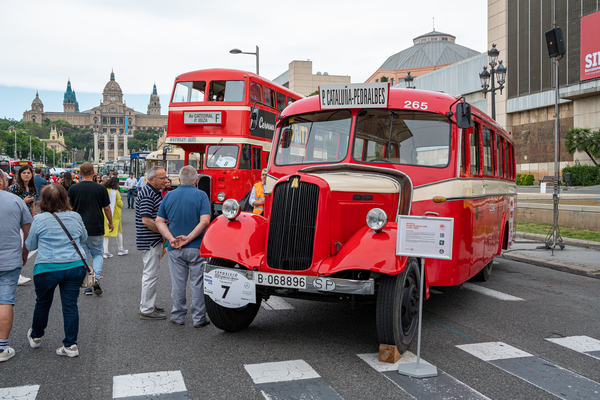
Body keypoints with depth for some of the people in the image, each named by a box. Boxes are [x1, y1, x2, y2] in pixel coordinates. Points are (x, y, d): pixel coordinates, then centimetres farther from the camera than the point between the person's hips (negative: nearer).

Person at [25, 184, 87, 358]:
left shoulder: (39, 220, -7)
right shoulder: (76, 217, 1)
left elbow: (30, 246, 5)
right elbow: (83, 238, 18)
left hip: (47, 268, -2)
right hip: (75, 266, 2)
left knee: (42, 304, 17)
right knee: (70, 305, 6)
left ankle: (36, 337, 39)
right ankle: (71, 345, 8)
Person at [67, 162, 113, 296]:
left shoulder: (73, 188, -2)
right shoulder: (101, 188, -4)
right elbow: (107, 208, 1)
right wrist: (110, 223, 15)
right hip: (96, 228, -1)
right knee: (97, 254, 14)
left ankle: (87, 287, 11)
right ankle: (96, 277, -10)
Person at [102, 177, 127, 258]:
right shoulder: (116, 191, -11)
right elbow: (120, 203, -11)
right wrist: (120, 200, 9)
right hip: (115, 214, -3)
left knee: (106, 231, 6)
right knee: (119, 231, 13)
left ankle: (106, 251, 0)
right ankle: (121, 249, 23)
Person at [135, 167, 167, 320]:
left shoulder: (155, 192, 14)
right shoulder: (147, 194, -19)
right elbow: (146, 220, -24)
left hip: (154, 240, 11)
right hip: (150, 241, -11)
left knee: (151, 273, 19)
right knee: (151, 274, -5)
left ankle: (147, 305, 30)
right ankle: (147, 310, 4)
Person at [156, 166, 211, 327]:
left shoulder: (169, 196, 6)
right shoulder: (201, 196, -6)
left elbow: (159, 221, 0)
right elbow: (204, 221, -18)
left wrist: (171, 238, -9)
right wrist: (189, 238, -15)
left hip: (175, 249, 3)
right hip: (197, 248, -3)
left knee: (178, 284, 12)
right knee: (197, 283, 5)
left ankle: (178, 316, 21)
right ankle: (199, 318, 11)